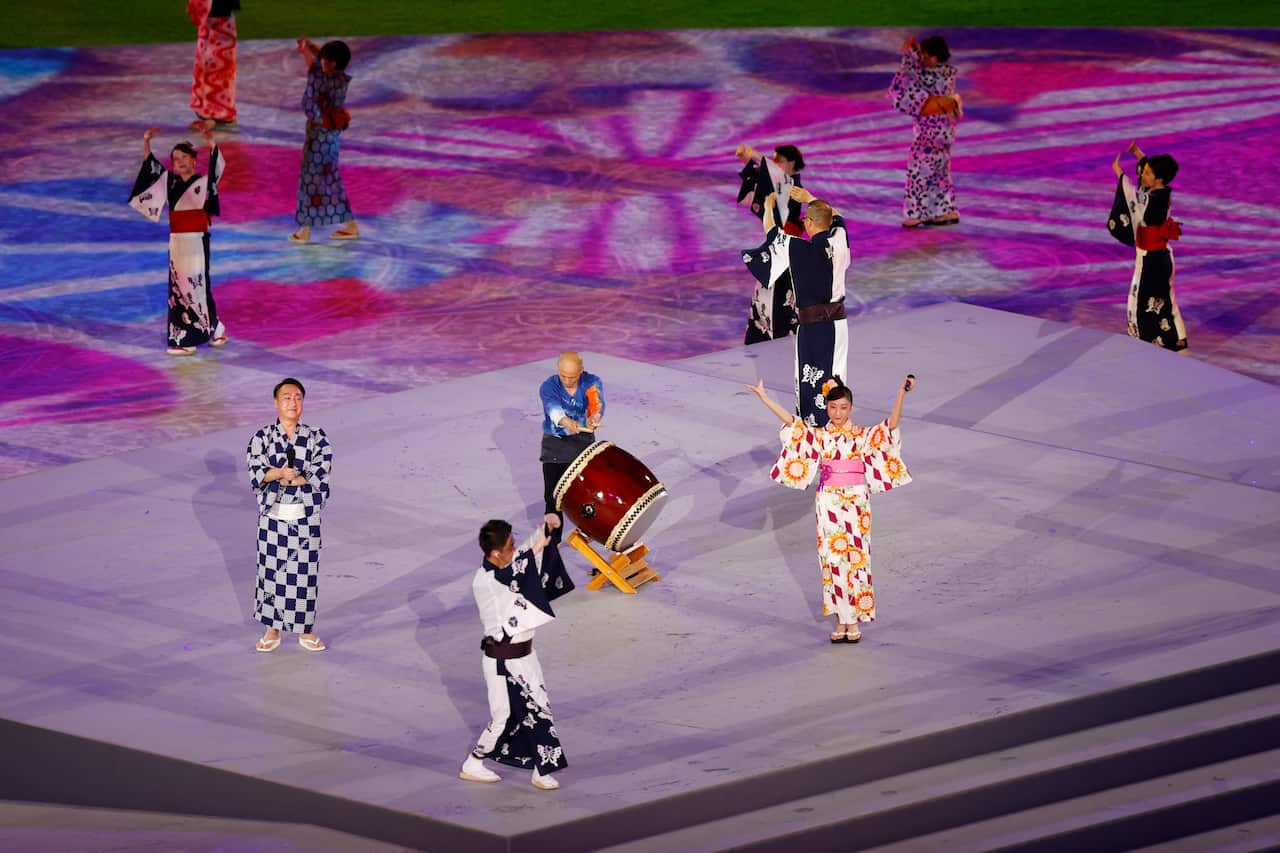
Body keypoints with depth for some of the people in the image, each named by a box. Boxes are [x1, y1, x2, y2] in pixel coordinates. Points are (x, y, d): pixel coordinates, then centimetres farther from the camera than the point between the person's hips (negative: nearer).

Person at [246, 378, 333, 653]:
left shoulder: (317, 438, -1)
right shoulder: (262, 438, 0)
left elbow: (320, 475, -11)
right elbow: (256, 473, -11)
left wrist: (277, 474, -16)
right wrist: (287, 473, -24)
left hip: (305, 517, 0)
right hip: (272, 515, 0)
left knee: (305, 573, 5)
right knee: (271, 571, 6)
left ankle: (306, 630, 18)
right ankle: (273, 630, 18)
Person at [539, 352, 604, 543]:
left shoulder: (592, 383, -9)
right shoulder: (549, 387, -14)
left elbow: (597, 405, -29)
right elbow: (553, 408, -35)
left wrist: (593, 420, -53)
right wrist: (566, 422, -58)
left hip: (583, 441, 1)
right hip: (555, 443, -1)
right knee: (552, 494, -5)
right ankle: (552, 540, 5)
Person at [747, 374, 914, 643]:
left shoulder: (862, 435, -2)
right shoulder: (819, 436, 3)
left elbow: (891, 424, -15)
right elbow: (791, 421, -4)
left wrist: (902, 392, -28)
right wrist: (763, 397, -11)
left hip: (856, 503, -1)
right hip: (829, 503, 1)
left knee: (856, 559, 1)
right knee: (833, 559, 3)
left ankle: (854, 621, 8)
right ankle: (841, 621, 10)